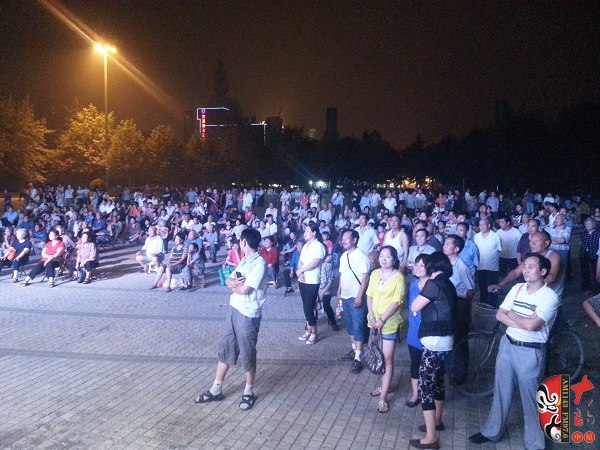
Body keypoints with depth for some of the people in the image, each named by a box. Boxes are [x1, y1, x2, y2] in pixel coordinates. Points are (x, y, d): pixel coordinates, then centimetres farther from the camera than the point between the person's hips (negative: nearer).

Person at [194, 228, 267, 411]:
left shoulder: (259, 264, -18)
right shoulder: (244, 261, 12)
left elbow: (244, 290, -22)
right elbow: (228, 281, 10)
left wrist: (233, 285, -1)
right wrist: (234, 282, -13)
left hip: (248, 314, -9)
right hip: (233, 309, 9)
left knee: (247, 353, 4)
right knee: (225, 349, 13)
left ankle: (249, 393, 21)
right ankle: (216, 390, 24)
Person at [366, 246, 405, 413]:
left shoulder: (398, 277, -12)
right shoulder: (375, 274, 4)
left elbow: (397, 302, -16)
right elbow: (369, 295, 5)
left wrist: (382, 320, -18)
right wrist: (371, 316, -7)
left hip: (389, 322, -5)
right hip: (374, 321, 5)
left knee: (387, 358, -2)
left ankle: (383, 398, 1)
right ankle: (384, 385, 34)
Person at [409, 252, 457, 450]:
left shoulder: (433, 284, -16)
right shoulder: (448, 284, 11)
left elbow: (414, 307, -9)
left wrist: (422, 289, 2)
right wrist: (425, 290, 13)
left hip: (434, 340, -10)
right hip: (445, 338, 10)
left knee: (425, 385, -5)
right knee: (437, 380, 24)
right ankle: (437, 421, 41)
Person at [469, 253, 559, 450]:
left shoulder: (549, 297, -15)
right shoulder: (517, 288, 3)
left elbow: (531, 325, -24)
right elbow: (500, 315, -1)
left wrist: (512, 314, -8)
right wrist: (523, 322, -15)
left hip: (530, 352, -5)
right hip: (507, 345, 6)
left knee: (530, 398, 7)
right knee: (501, 390, 17)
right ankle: (492, 431, 32)